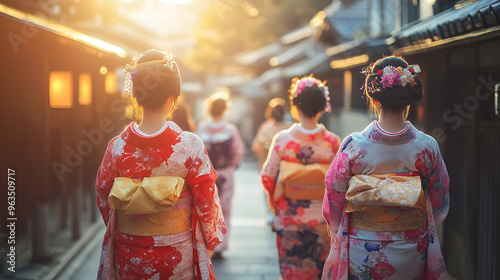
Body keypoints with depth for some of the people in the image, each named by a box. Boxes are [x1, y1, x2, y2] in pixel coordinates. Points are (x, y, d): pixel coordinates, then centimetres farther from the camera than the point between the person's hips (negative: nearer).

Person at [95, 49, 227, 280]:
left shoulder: (117, 147, -11)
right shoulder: (190, 146, -18)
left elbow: (103, 198, 1)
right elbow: (206, 201, -9)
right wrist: (210, 243, 7)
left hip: (129, 257, 2)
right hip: (176, 255, -2)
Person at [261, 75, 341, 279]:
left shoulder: (282, 139, -12)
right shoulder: (332, 142, -11)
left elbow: (267, 177, -6)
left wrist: (275, 202, 12)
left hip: (288, 218, 0)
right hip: (321, 218, 0)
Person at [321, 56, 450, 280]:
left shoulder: (353, 146, -16)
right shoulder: (427, 147, -12)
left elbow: (334, 202, -6)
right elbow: (440, 204, -1)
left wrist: (338, 238, 12)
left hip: (361, 256, -1)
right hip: (411, 256, 1)